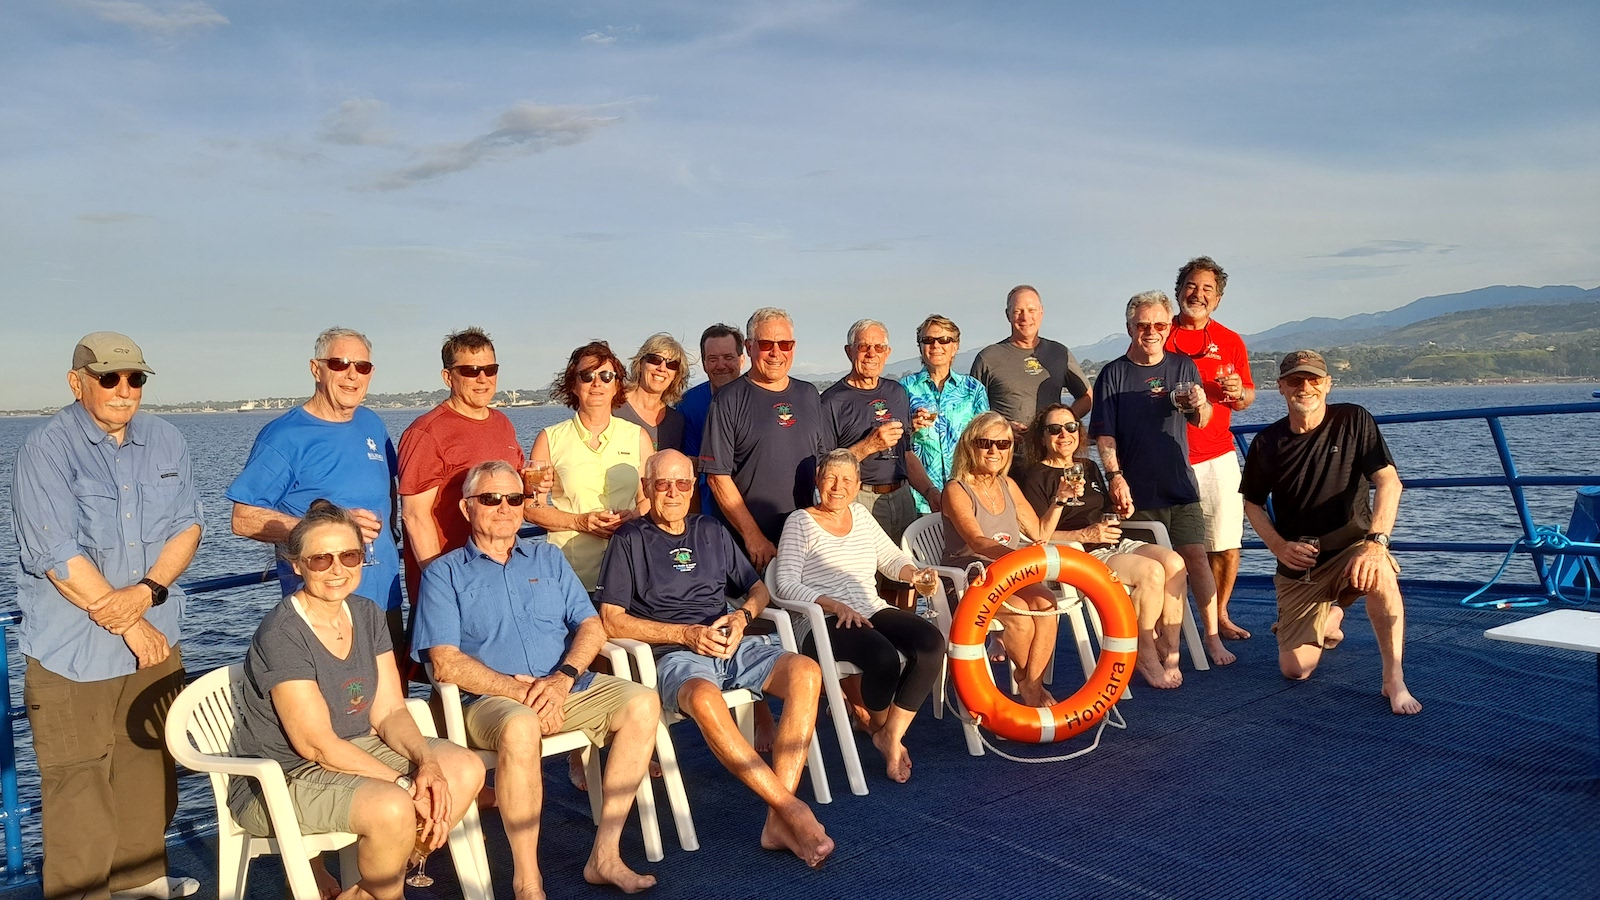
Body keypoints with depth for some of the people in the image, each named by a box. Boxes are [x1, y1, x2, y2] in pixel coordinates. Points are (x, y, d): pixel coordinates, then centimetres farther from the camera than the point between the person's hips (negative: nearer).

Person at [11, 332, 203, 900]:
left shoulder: (166, 442, 7)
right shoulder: (46, 448, -10)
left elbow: (187, 526, 3)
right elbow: (58, 556, -16)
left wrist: (147, 591, -15)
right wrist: (128, 625, -14)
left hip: (154, 639, 5)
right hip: (71, 650, -5)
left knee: (149, 763, 15)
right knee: (78, 781, 1)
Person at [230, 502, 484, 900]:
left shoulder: (367, 615, 2)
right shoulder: (281, 635, -21)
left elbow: (390, 712, 1)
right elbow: (317, 745, -22)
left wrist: (426, 762, -19)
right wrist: (407, 785, -24)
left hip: (354, 751, 8)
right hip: (280, 779, -8)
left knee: (466, 769, -9)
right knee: (392, 807, -32)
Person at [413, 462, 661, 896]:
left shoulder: (548, 558, 19)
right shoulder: (444, 574, 7)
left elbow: (591, 625, 10)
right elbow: (445, 662, -5)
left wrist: (563, 678, -10)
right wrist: (519, 690, -15)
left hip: (568, 687, 4)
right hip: (491, 698, -4)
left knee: (642, 704, -20)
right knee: (520, 728, -37)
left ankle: (605, 855, -16)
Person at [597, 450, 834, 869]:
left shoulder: (712, 531, 22)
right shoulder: (630, 539, 7)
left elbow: (756, 587, 27)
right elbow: (612, 620, -2)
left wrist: (742, 617, 3)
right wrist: (686, 634, -9)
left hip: (732, 645, 5)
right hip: (674, 655, -4)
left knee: (806, 673, -26)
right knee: (704, 698, -41)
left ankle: (778, 822, -28)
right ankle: (791, 808, -33)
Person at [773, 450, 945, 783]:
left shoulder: (861, 514, 18)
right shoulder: (800, 522, 0)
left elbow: (891, 558, 21)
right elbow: (786, 584, -9)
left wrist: (916, 573, -2)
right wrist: (834, 606, -21)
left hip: (872, 612, 6)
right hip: (820, 623, -6)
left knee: (932, 643, -21)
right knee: (884, 657, -32)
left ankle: (892, 734, -12)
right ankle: (878, 726, 1)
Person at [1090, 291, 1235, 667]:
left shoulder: (1183, 367, 9)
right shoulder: (1113, 374, 1)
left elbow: (1201, 421, 12)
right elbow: (1104, 434, -3)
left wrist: (1201, 405, -11)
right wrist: (1115, 476, -15)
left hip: (1181, 485, 2)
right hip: (1136, 492, -1)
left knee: (1196, 557, -6)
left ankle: (1212, 637, 3)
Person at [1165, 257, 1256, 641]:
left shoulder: (1230, 342, 10)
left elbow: (1246, 399, 16)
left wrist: (1238, 392, -7)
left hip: (1217, 456, 2)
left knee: (1226, 544, 1)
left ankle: (1219, 616, 16)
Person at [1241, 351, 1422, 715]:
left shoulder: (1353, 421, -9)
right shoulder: (1267, 443, -3)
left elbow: (1389, 483, -17)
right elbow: (1252, 503, 9)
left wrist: (1376, 542, -31)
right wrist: (1278, 546, -9)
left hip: (1351, 548, -2)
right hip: (1298, 565, 2)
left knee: (1379, 573, -39)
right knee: (1295, 669, -2)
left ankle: (1394, 680, -22)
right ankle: (1329, 620, 34)